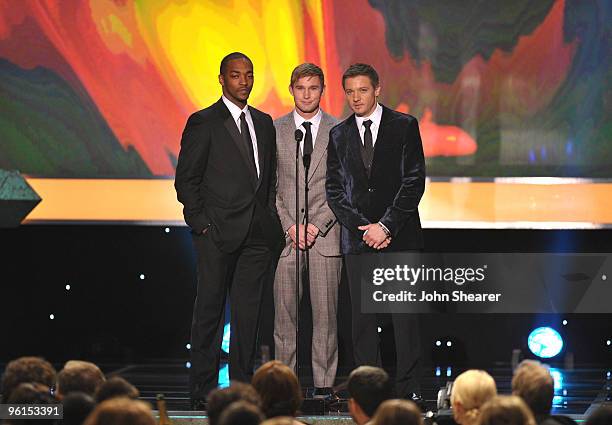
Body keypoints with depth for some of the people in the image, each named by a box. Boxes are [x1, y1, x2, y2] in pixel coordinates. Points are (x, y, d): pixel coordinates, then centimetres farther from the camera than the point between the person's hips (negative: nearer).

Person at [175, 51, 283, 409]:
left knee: (248, 312, 6)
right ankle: (203, 389, 1)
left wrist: (271, 219, 10)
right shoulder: (204, 123, -2)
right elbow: (186, 179, -4)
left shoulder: (264, 123, 16)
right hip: (218, 232, -5)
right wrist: (201, 224, -10)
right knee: (210, 310, -2)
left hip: (258, 235, 5)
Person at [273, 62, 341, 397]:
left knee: (325, 313, -1)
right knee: (284, 312, 0)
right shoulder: (274, 130, 8)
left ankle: (324, 384, 3)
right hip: (285, 233, 1)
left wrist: (318, 224, -8)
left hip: (325, 233, -1)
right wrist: (289, 225, -5)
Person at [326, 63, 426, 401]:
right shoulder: (339, 135, 11)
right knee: (362, 318, 0)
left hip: (400, 234, -2)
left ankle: (408, 389, -1)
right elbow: (334, 191, 8)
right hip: (357, 239, 3)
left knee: (405, 315, -4)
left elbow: (414, 181, -4)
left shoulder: (404, 126, 2)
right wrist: (362, 228, -5)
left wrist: (386, 226, -11)